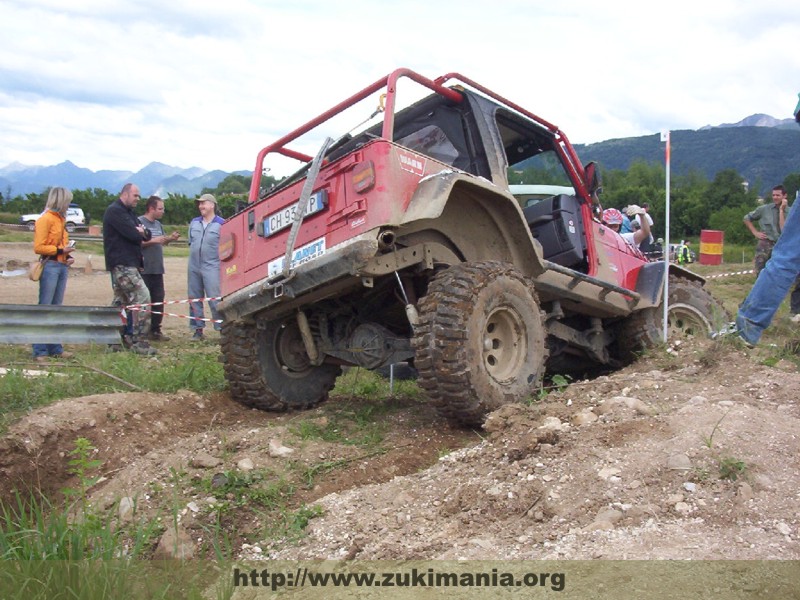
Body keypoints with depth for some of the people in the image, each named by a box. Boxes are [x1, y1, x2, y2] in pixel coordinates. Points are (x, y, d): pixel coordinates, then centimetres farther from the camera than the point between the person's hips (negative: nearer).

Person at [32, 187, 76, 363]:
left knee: (56, 308, 11)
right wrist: (60, 251, -17)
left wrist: (68, 255, 5)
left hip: (62, 266, 8)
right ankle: (40, 351, -1)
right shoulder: (45, 219, -7)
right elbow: (38, 247, -11)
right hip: (50, 266, -8)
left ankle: (55, 348, 17)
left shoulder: (61, 219, 16)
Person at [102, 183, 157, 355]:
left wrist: (143, 232, -8)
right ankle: (138, 342, -14)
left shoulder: (129, 212, 22)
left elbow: (146, 235, 15)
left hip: (127, 264, 10)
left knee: (121, 301, 12)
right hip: (122, 264, -10)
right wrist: (140, 233, 2)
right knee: (142, 298, -15)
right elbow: (133, 234, -20)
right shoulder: (115, 211, -10)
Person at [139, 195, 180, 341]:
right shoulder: (139, 222, -7)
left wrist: (170, 238, 6)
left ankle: (155, 331, 17)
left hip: (157, 269, 8)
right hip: (144, 269, -8)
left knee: (158, 301, 9)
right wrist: (153, 241, -19)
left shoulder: (158, 224, 17)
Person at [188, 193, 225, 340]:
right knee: (194, 299, 8)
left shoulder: (221, 224, -5)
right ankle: (198, 329, 15)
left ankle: (222, 328, -7)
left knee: (215, 299, -12)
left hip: (212, 267, -6)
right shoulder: (194, 222, 13)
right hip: (194, 267, 6)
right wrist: (195, 254, 13)